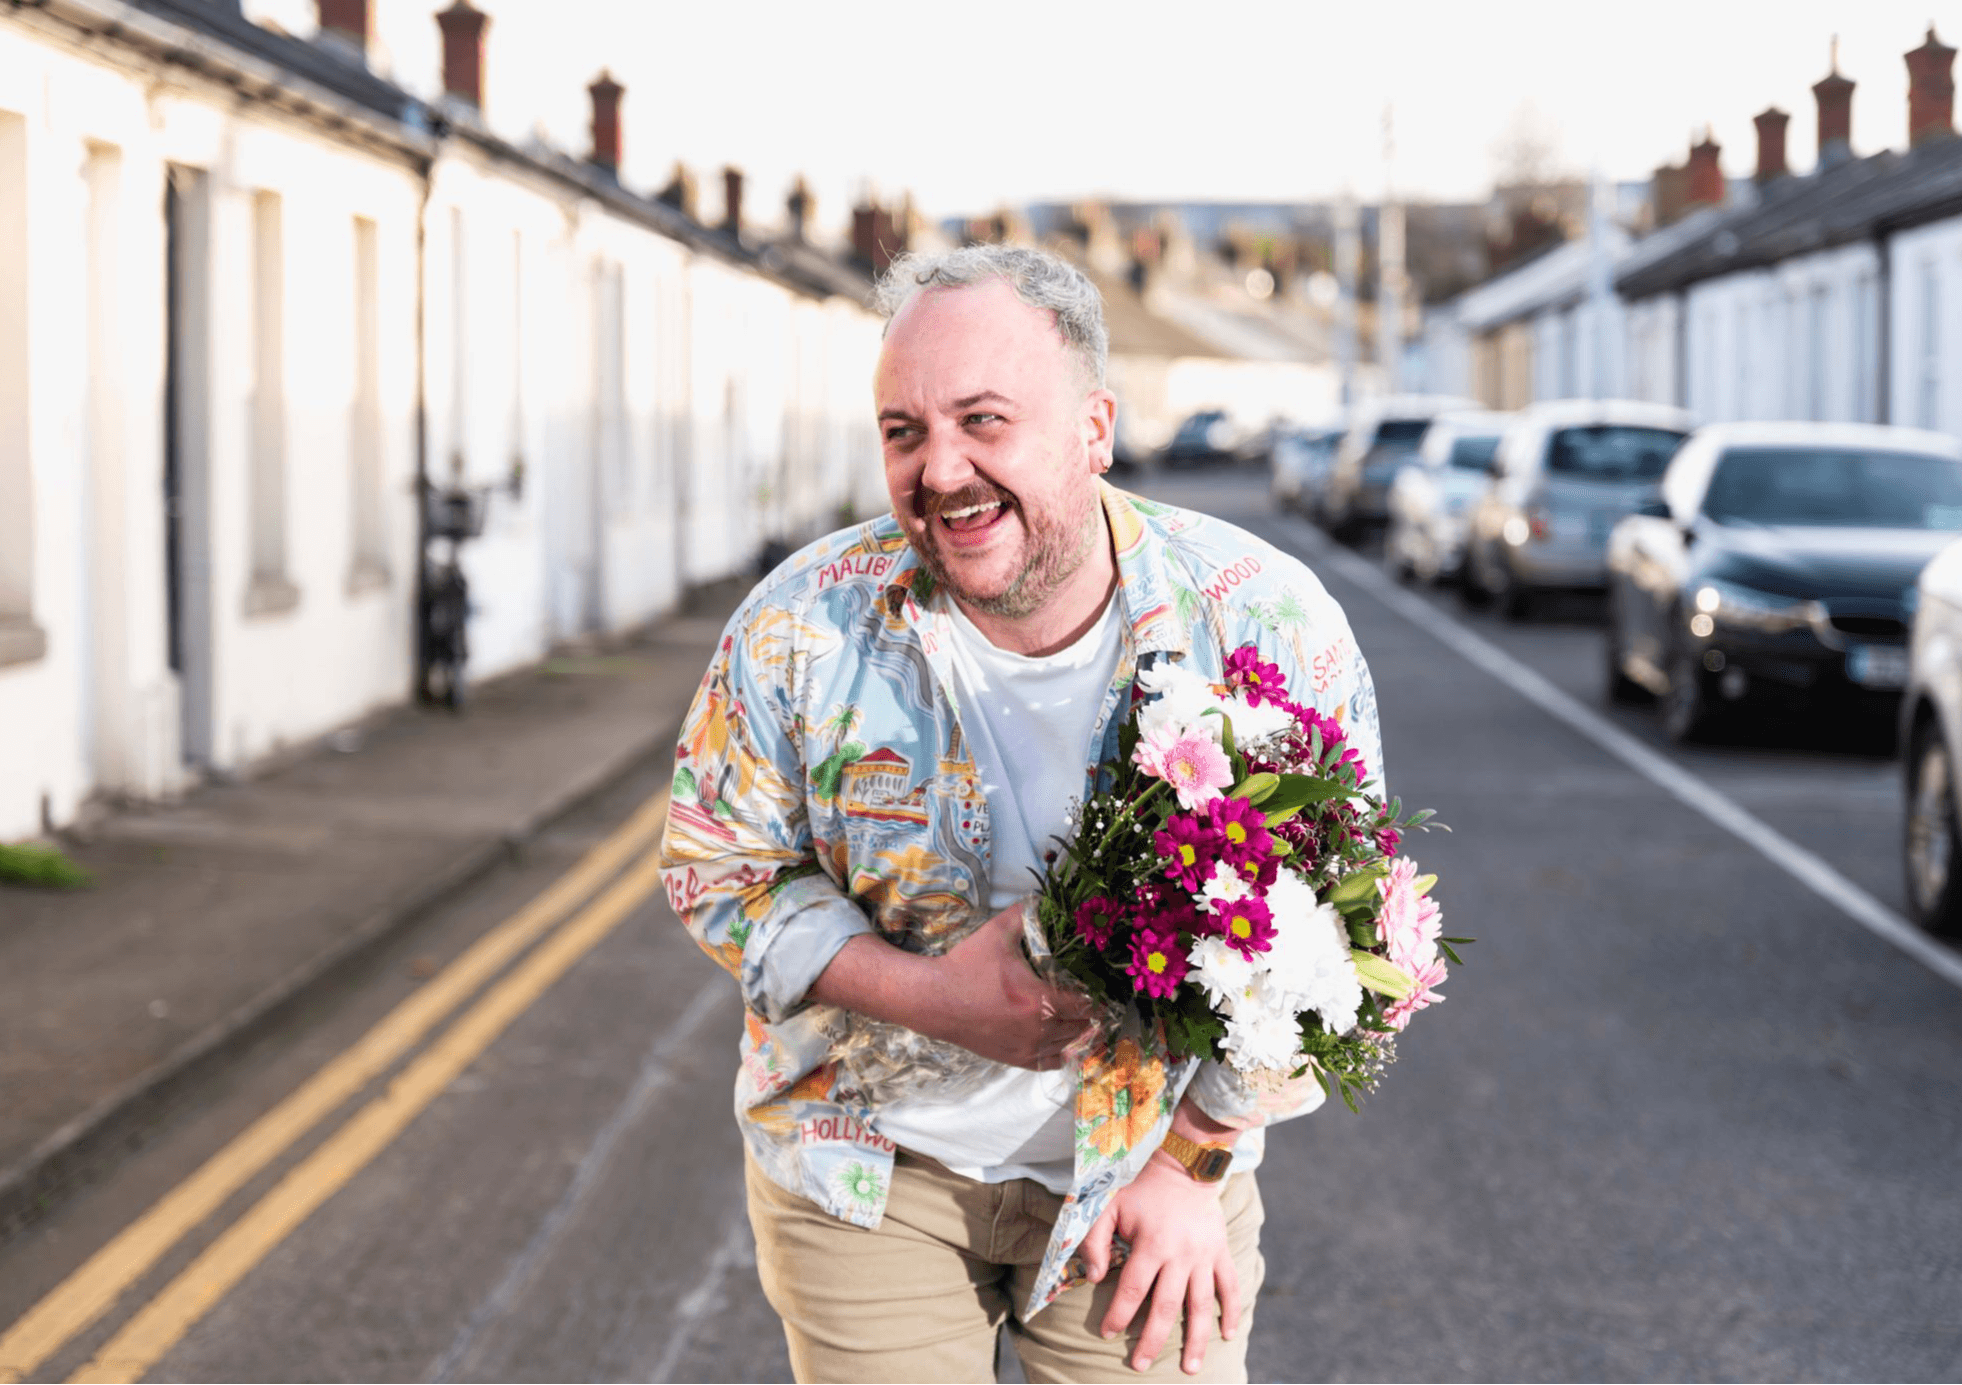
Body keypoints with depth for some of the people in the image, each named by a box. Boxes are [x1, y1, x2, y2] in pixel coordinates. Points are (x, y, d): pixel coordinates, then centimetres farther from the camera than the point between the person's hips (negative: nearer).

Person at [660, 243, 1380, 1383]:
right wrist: (927, 993, -19)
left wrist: (1193, 1164, -6)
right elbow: (718, 871, -4)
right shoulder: (802, 628, -14)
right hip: (867, 1161, 0)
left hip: (1145, 1150, 0)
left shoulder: (1269, 626, -16)